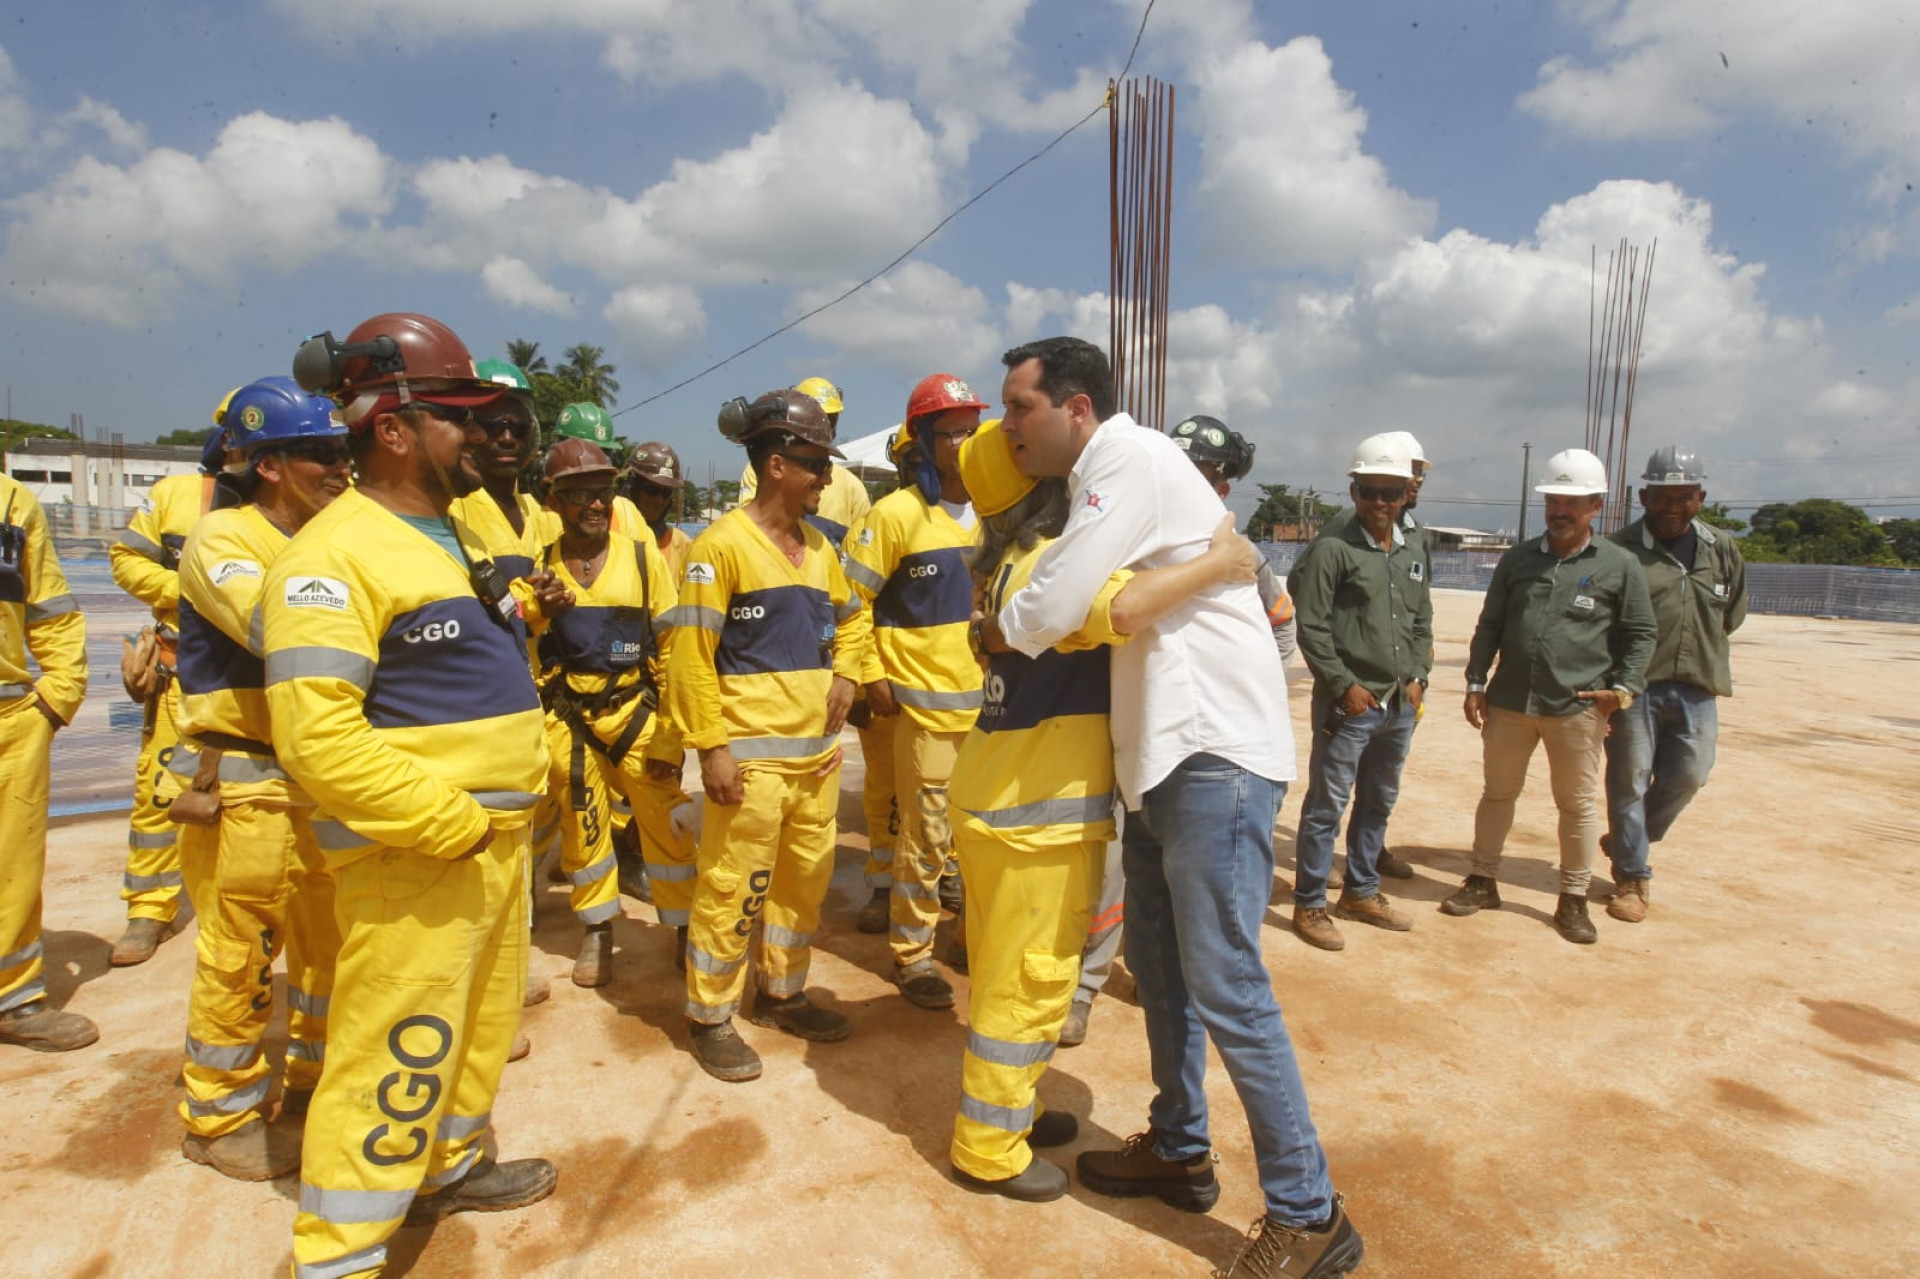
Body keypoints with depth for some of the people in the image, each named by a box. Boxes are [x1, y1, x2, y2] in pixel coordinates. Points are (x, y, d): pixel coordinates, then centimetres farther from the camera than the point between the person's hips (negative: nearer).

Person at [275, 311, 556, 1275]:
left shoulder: (458, 536, 13)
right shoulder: (334, 556, -17)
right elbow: (317, 738, -25)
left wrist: (512, 804, 12)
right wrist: (450, 824, -22)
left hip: (498, 841, 9)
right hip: (411, 856, -9)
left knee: (481, 1022, 23)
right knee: (396, 1058, -1)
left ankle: (452, 1165, 45)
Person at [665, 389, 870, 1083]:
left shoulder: (817, 546, 11)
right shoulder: (723, 544, -11)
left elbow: (853, 617, 28)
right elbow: (690, 651, -12)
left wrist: (844, 674, 10)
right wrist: (711, 746, -15)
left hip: (818, 749, 8)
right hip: (752, 754, -7)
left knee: (806, 878, 17)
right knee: (732, 888, 2)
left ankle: (783, 993, 35)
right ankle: (710, 1018, 20)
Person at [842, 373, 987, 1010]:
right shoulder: (897, 514, -9)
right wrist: (871, 675, -9)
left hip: (989, 700, 5)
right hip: (925, 701, -5)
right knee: (926, 836, 2)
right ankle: (911, 954, 20)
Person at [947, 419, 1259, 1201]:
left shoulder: (1013, 563, 12)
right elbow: (1123, 609, -38)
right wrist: (1218, 563, -25)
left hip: (1002, 803, 10)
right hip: (1034, 815, -10)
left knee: (1014, 974, 22)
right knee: (1027, 981, 4)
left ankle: (1006, 1109, 38)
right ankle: (988, 1150, 20)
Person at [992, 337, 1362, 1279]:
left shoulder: (1129, 460, -14)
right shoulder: (1103, 475, 17)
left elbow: (1047, 612, -18)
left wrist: (998, 627, 1)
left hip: (1216, 754, -10)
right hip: (1164, 753, 10)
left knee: (1224, 986, -5)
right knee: (1156, 960, 18)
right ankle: (1179, 1150, 36)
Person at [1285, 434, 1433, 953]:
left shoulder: (1414, 548, 10)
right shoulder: (1333, 549, -10)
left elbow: (1423, 621, 17)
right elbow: (1311, 628, -12)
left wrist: (1417, 677, 6)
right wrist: (1344, 686, -14)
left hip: (1401, 705, 7)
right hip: (1348, 703, -7)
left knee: (1378, 803, 18)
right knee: (1326, 806, 1)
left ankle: (1360, 892, 34)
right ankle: (1309, 905, 13)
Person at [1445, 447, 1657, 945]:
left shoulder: (1620, 566, -1)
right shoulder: (1517, 559, 6)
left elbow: (1640, 635, 4)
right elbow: (1489, 626, 9)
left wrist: (1625, 686, -9)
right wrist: (1476, 684, 4)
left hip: (1577, 708, -2)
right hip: (1509, 701, 3)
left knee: (1578, 803, 8)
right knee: (1497, 792, 13)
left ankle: (1573, 900, 22)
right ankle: (1483, 881, 27)